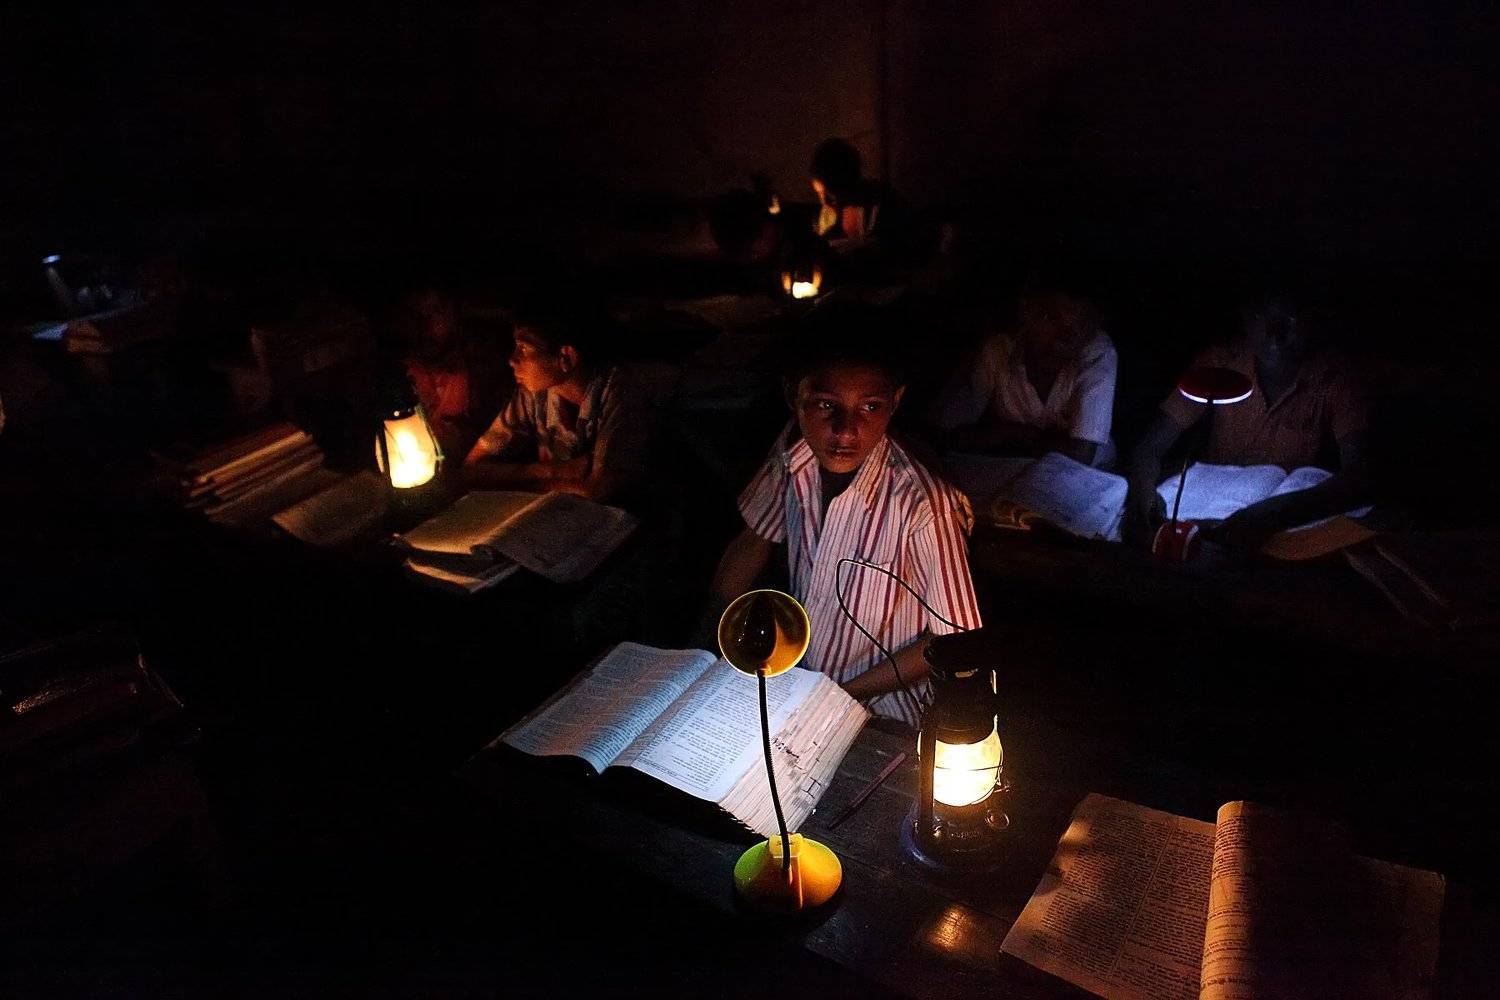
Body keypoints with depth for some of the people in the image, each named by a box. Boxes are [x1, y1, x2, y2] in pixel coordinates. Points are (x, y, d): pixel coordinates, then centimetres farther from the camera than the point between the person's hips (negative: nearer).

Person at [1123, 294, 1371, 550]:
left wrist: (1272, 512, -43)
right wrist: (1143, 492, -35)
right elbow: (1150, 446, -11)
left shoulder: (1334, 377, -14)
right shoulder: (1219, 363, -10)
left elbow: (1355, 477, -25)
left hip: (1290, 523, 0)